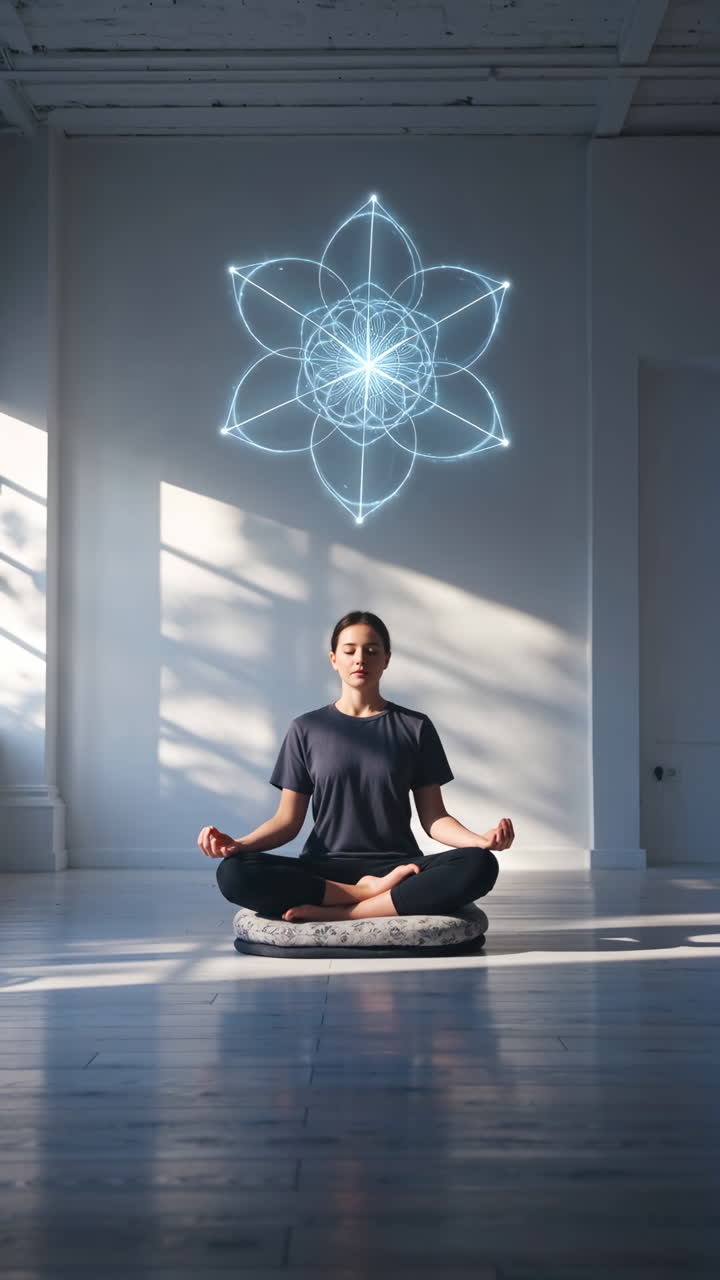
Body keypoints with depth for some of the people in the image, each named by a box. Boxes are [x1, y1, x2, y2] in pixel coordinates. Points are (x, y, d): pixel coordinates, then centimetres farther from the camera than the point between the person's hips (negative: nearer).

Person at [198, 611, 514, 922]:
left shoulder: (415, 727, 8)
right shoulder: (306, 729, 8)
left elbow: (434, 818, 5)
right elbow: (288, 819, 6)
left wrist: (481, 840, -16)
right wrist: (238, 844, -14)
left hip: (398, 869, 0)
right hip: (325, 871, 0)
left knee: (479, 866, -31)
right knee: (234, 873, -29)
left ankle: (334, 913, -29)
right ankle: (374, 892, -22)